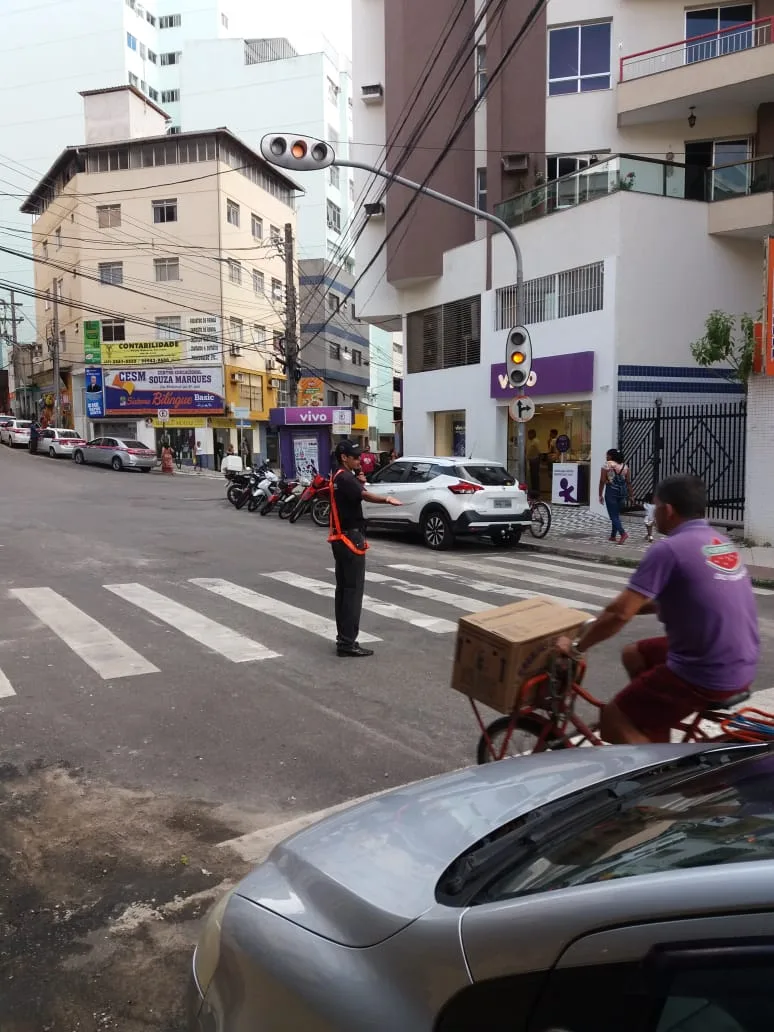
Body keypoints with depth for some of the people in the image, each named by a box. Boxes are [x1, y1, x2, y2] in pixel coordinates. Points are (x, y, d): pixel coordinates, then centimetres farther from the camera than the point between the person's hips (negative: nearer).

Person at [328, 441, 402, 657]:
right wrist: (387, 499, -48)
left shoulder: (339, 477, 16)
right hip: (350, 538, -10)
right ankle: (347, 643, -8)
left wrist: (360, 483, 0)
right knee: (353, 590, -9)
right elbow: (365, 496, -33)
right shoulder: (345, 478, -16)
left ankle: (343, 638, 15)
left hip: (341, 538, 10)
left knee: (343, 588, 11)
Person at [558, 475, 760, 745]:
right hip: (741, 666, 9)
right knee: (634, 654, 24)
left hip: (707, 674, -9)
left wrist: (576, 647, -8)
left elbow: (619, 614, -20)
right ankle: (659, 749, 31)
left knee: (613, 721, 4)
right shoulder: (722, 543, 10)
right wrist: (639, 604, 23)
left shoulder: (669, 549, -17)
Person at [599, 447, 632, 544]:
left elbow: (602, 481, -8)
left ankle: (623, 533, -17)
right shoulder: (624, 466, 8)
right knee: (616, 514, 17)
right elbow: (628, 482, 8)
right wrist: (630, 495, 14)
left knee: (613, 515, -1)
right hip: (622, 492, 5)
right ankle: (613, 535, 22)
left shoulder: (607, 465, -6)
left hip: (611, 491, -5)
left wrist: (600, 495, -2)